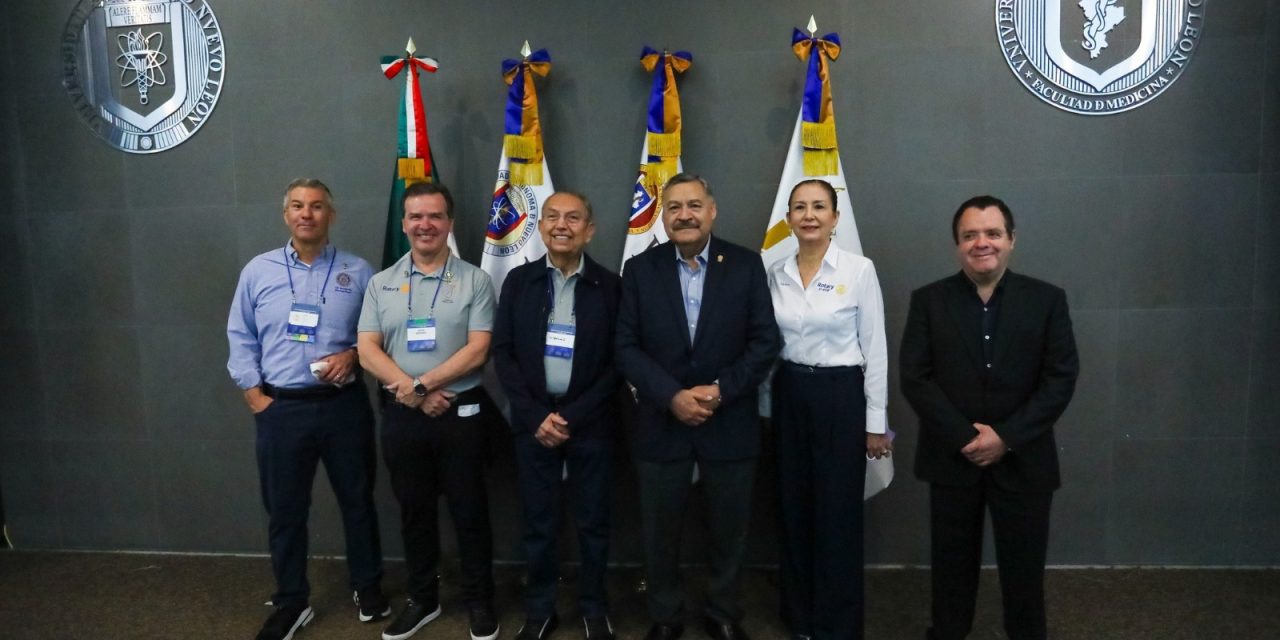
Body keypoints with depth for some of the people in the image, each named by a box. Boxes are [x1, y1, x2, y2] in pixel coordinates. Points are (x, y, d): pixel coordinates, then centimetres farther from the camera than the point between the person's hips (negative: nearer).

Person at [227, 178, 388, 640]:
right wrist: (253, 393, -1)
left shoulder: (357, 272, 2)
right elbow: (241, 337, 7)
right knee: (285, 510, 9)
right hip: (281, 408, 1)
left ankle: (368, 588, 30)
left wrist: (353, 355, -13)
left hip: (344, 406, 0)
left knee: (357, 500, 11)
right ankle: (291, 603, 26)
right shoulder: (258, 271, 4)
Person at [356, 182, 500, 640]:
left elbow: (477, 351, -10)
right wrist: (415, 395, -13)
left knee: (469, 511, 7)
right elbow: (367, 351, -2)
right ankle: (422, 599, 32)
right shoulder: (381, 284, 5)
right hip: (401, 416, 3)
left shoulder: (474, 281, -3)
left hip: (461, 413, -3)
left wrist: (420, 383, -15)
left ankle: (479, 602, 24)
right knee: (414, 511, 15)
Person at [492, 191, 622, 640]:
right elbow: (503, 353, 0)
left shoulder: (610, 285, -2)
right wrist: (536, 416, -10)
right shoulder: (519, 280, 3)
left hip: (590, 422, -1)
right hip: (534, 420, 1)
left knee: (593, 522, 9)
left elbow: (618, 360, -5)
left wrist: (572, 416, -11)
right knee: (538, 522, 9)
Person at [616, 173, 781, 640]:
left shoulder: (746, 265, -2)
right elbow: (627, 347, -5)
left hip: (730, 425, 0)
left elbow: (766, 341, -4)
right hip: (661, 424, 0)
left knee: (728, 530, 14)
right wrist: (672, 396, -17)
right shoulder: (640, 269, 0)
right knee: (660, 532, 12)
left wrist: (720, 390, -16)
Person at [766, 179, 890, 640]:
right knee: (794, 508, 13)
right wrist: (767, 406, 10)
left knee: (838, 514, 3)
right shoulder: (776, 273, 3)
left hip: (840, 395, -4)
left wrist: (876, 421, -6)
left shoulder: (859, 270, -9)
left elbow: (875, 348, -6)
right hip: (789, 396, 4)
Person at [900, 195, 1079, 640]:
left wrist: (1006, 437, -13)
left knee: (1024, 568, 11)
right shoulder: (928, 300, 0)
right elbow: (915, 378, -6)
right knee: (952, 566, 12)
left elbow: (1061, 379, -5)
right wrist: (964, 438, -14)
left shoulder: (1047, 300, 1)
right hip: (951, 459, 0)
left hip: (1022, 461, 0)